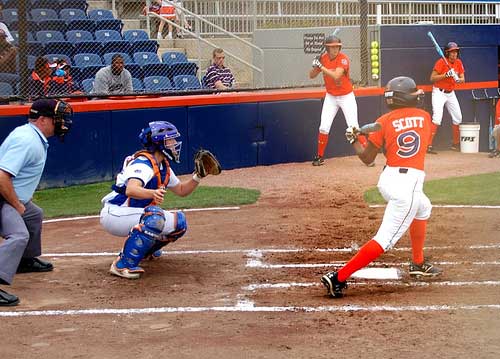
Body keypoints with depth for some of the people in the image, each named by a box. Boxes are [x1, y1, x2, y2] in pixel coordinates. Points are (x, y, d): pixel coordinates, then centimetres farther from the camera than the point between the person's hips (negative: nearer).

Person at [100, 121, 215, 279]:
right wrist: (152, 193, -61)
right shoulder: (143, 164, -22)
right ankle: (123, 264, -29)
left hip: (134, 215, 9)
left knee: (179, 222, 5)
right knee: (155, 217, -35)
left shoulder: (163, 167, 8)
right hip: (114, 214, -9)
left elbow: (181, 190, 22)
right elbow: (131, 190, -42)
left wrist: (198, 176, 4)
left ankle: (146, 248, 24)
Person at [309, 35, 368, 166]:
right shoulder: (323, 58, -4)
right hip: (330, 97, 4)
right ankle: (319, 156, 12)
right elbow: (311, 76, -1)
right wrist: (315, 65, -20)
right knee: (324, 127, -2)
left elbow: (336, 76, -33)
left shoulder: (343, 58, -20)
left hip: (346, 96, -4)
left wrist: (321, 67, -33)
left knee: (354, 128, -8)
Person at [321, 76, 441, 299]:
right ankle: (339, 278, -18)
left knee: (423, 208, 34)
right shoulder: (425, 117, 4)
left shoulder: (385, 121, 3)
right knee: (385, 239, -6)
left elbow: (367, 158, 3)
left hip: (388, 178, 5)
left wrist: (353, 139, 20)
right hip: (409, 184, -5)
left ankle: (418, 264, 43)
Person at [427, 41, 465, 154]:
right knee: (437, 118, -19)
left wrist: (458, 79, -22)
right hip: (439, 92, -7)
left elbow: (463, 79, 1)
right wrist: (445, 75, -30)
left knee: (458, 118, 11)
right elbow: (432, 78, -19)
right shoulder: (441, 62, -16)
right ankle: (429, 146, -21)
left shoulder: (458, 62, 2)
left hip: (451, 93, 7)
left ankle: (456, 144, 27)